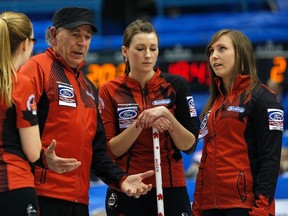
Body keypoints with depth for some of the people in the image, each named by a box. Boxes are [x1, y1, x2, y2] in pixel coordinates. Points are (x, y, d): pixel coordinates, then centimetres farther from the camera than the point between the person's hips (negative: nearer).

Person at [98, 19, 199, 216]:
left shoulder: (176, 85, 2)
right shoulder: (109, 91, 2)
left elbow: (190, 145, -1)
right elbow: (109, 150, -4)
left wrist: (166, 115, -16)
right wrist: (139, 124, -18)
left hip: (171, 190, 0)